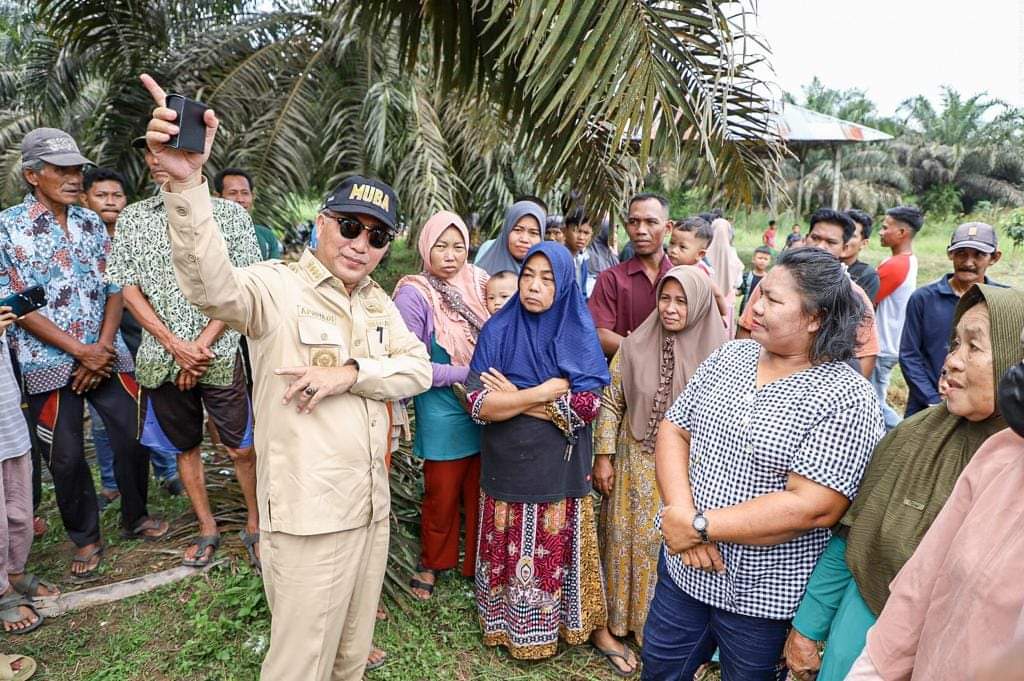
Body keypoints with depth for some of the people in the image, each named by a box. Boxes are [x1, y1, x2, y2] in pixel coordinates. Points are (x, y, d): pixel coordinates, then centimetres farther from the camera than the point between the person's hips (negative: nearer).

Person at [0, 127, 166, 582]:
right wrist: (80, 351, -14)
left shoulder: (92, 222, 7)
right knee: (65, 457, 6)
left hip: (108, 355, 3)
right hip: (50, 364, -3)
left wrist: (103, 347, -7)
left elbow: (114, 287, 6)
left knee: (133, 437, 7)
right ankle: (85, 540, 24)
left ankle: (135, 517, 29)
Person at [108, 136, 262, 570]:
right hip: (162, 357, 3)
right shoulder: (132, 218, 8)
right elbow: (127, 287, 3)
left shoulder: (230, 214, 1)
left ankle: (254, 526, 20)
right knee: (184, 447, 13)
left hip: (219, 354, -3)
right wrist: (175, 345, -9)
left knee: (241, 448, 0)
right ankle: (207, 529, 28)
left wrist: (203, 343, -12)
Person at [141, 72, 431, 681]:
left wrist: (352, 372, -15)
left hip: (372, 510, 7)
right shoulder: (278, 286, -12)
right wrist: (185, 180, -48)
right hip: (308, 520, -7)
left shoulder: (378, 301, 11)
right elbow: (213, 287, -33)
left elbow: (418, 369, 2)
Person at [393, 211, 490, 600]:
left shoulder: (478, 282, 1)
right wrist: (466, 374, -17)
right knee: (442, 495, 12)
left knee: (480, 492, 15)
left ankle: (478, 564, 35)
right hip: (443, 417, -4)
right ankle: (431, 563, 36)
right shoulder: (415, 294, -14)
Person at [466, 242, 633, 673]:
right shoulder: (497, 332, -3)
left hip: (561, 469, 0)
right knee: (511, 552, 10)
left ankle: (595, 629, 31)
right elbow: (478, 403, -12)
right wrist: (545, 392, -16)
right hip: (508, 468, 1)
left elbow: (589, 404, -14)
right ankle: (512, 628, 33)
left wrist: (515, 397, -13)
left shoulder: (578, 335, -3)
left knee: (564, 551, 10)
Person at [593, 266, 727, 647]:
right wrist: (603, 456, -2)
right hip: (637, 466, 1)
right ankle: (623, 618, 33)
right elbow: (610, 402, 0)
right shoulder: (635, 346, -6)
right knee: (630, 541, 13)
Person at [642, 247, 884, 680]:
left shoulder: (847, 399, -18)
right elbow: (673, 431, 0)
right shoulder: (729, 357, 1)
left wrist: (699, 526, -21)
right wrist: (681, 513, -16)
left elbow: (813, 508, -25)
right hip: (684, 569, 5)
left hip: (764, 594, -5)